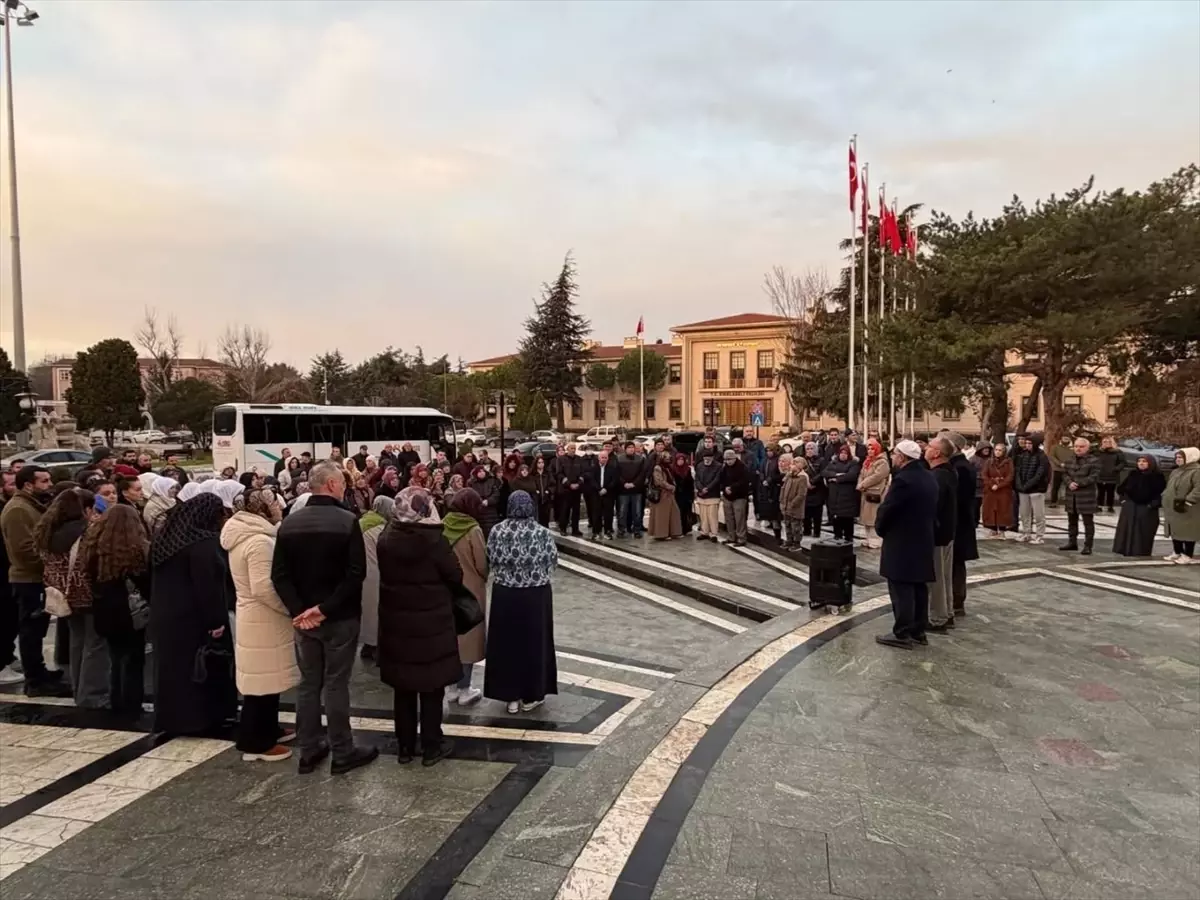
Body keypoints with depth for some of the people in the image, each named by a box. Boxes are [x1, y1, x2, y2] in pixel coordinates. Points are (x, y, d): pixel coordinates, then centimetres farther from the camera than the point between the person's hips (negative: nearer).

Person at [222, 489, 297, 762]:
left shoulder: (243, 537, 11)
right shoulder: (259, 540, -22)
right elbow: (264, 588, -28)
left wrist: (289, 606, 18)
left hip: (256, 619, 10)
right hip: (263, 622, -10)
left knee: (265, 679, 19)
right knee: (263, 681, 0)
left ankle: (268, 730, 31)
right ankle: (256, 742, 10)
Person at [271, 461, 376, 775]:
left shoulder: (289, 523, 3)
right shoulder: (347, 521, -14)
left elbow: (279, 575, -2)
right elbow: (356, 574, -22)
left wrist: (298, 609, -8)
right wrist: (326, 607, -17)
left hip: (304, 617, 5)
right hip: (340, 617, -5)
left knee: (308, 684, 14)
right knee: (336, 684, 4)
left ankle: (308, 752, 24)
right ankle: (342, 754, 14)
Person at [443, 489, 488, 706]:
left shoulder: (443, 527, -4)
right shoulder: (473, 530, -17)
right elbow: (482, 564, -13)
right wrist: (483, 579, 7)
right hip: (470, 590, -5)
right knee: (468, 636, 7)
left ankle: (454, 686, 25)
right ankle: (464, 690, 14)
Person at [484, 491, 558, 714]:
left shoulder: (497, 531, -7)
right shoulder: (543, 533, -12)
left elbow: (491, 561, 1)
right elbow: (553, 562, -4)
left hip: (504, 594, 2)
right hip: (536, 595, -1)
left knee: (507, 642, 12)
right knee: (534, 642, 12)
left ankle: (510, 696, 20)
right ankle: (531, 695, 21)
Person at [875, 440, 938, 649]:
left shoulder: (903, 480, -20)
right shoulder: (929, 478, 9)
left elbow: (887, 509, -18)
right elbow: (932, 509, 14)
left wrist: (880, 528, -1)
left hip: (901, 543, -9)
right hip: (923, 541, 9)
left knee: (901, 589, -4)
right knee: (919, 587, 14)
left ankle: (902, 634, 0)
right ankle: (918, 631, 21)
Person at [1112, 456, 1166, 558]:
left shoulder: (1157, 476, -7)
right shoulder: (1132, 474, 5)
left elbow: (1163, 492, -9)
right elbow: (1121, 488, 15)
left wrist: (1154, 504, -13)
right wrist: (1123, 498, 5)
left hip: (1148, 509, -3)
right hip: (1130, 507, 4)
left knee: (1144, 531, 0)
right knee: (1127, 529, 3)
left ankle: (1142, 551, 7)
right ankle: (1126, 550, 8)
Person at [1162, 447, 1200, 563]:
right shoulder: (1175, 471, 16)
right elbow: (1169, 487, 26)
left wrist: (1187, 501, -27)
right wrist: (1165, 498, 15)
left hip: (1187, 510, -9)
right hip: (1172, 508, 9)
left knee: (1187, 532, -1)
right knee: (1175, 531, 16)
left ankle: (1188, 556, 7)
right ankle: (1176, 552, 28)